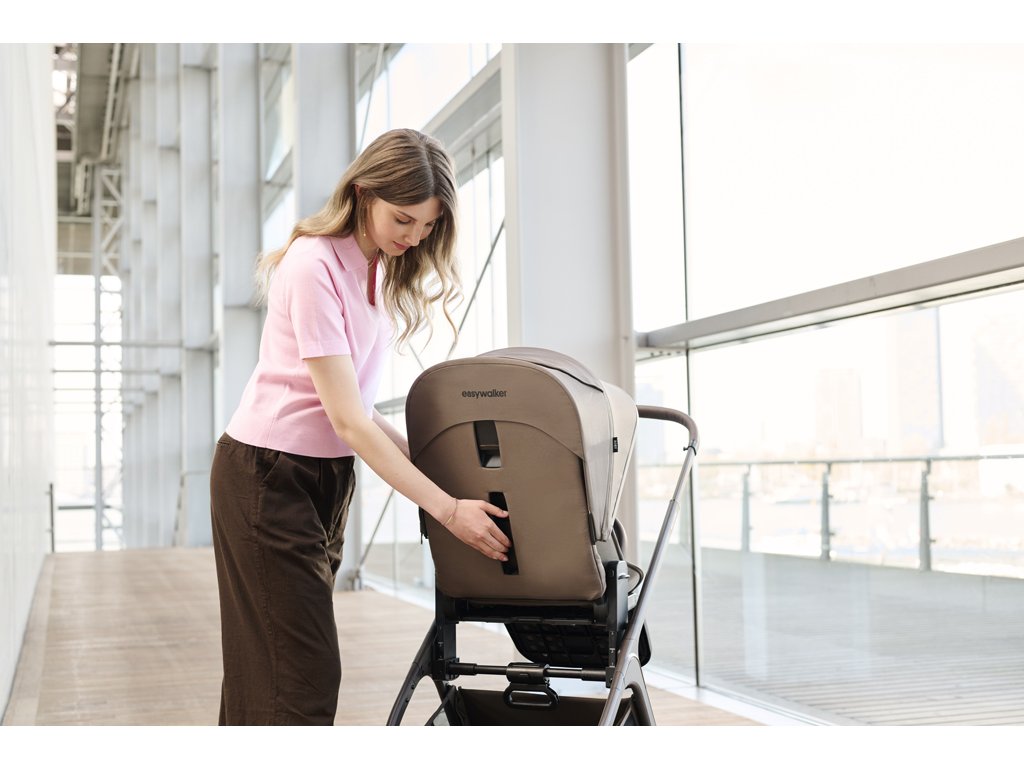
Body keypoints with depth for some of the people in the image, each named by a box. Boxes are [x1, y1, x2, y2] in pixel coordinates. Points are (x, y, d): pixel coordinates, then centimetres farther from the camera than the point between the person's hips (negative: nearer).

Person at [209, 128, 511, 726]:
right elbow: (347, 419, -22)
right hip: (269, 476, -8)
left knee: (266, 675, 11)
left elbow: (359, 409, 10)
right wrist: (447, 508, -23)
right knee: (304, 676, -10)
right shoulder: (314, 267, -17)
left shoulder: (379, 269, 9)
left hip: (328, 476, 8)